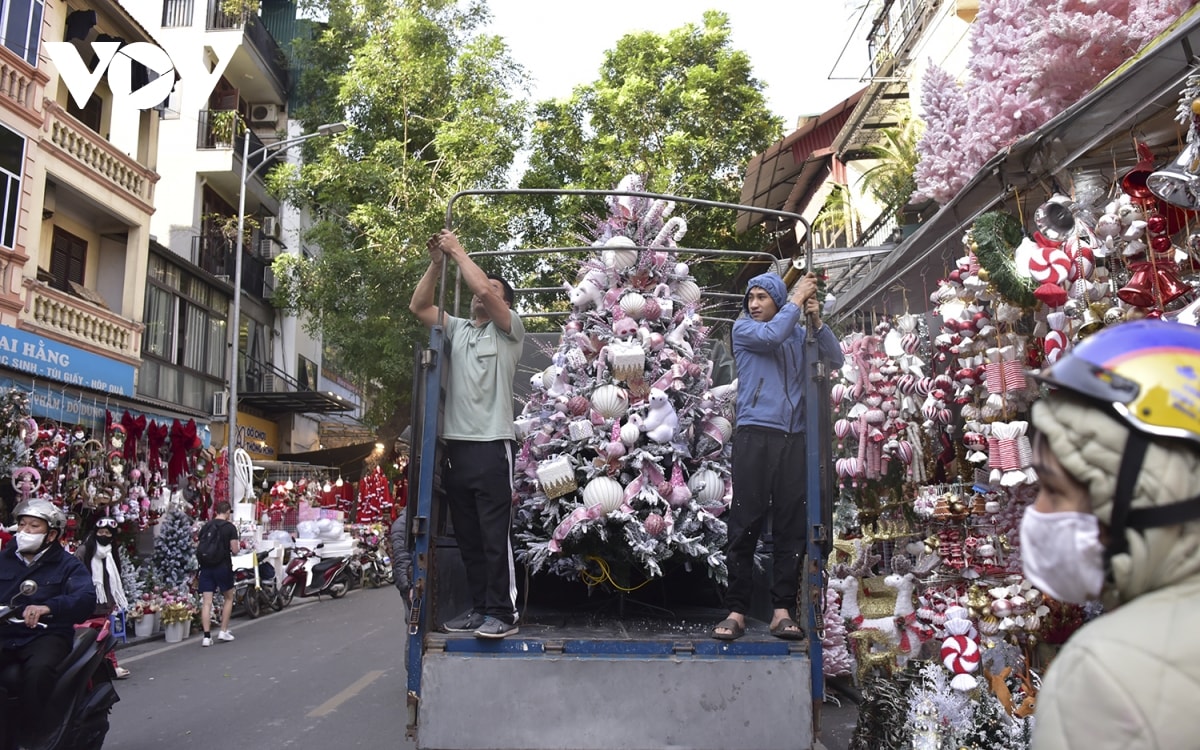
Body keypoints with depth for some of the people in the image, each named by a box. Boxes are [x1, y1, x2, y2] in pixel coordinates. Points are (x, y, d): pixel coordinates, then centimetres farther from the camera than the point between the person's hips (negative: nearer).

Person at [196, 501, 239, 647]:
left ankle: (207, 636, -2)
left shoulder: (206, 526, 6)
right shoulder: (230, 527, -7)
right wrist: (236, 545, 11)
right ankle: (223, 631, 14)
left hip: (206, 567, 3)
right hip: (223, 567, -3)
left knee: (206, 601, 2)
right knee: (228, 598, 16)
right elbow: (234, 550, -10)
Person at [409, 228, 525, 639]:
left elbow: (483, 289, -13)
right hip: (456, 444, 6)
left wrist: (459, 251, -4)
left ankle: (502, 613, 0)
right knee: (467, 536, 10)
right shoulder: (457, 329, 19)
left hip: (491, 444, -6)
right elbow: (418, 306, 11)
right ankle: (479, 607, 19)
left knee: (495, 535, -6)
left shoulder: (509, 329, 3)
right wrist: (437, 263, 4)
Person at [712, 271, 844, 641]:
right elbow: (771, 335, -10)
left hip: (794, 438, 3)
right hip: (755, 434, -3)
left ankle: (782, 610, 4)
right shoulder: (743, 328, 10)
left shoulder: (799, 335, 19)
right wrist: (797, 299, 1)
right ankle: (736, 610, -2)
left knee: (791, 526, 0)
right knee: (745, 524, -5)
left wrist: (817, 321, 0)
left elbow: (835, 359, 11)